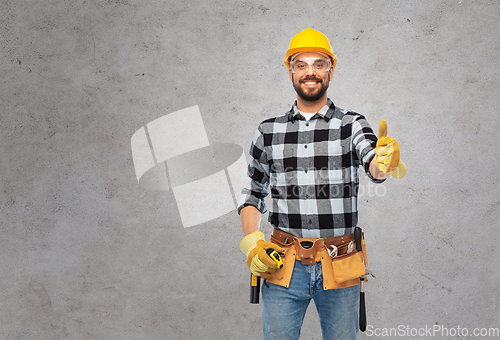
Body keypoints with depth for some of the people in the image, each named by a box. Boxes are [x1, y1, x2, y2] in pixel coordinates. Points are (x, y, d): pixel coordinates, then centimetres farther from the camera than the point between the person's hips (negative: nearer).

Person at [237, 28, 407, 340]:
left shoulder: (352, 124, 0)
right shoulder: (269, 131, 6)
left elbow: (374, 166, -19)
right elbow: (252, 193, 13)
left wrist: (386, 163, -42)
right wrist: (251, 241, -2)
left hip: (340, 269, -1)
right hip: (284, 267, 1)